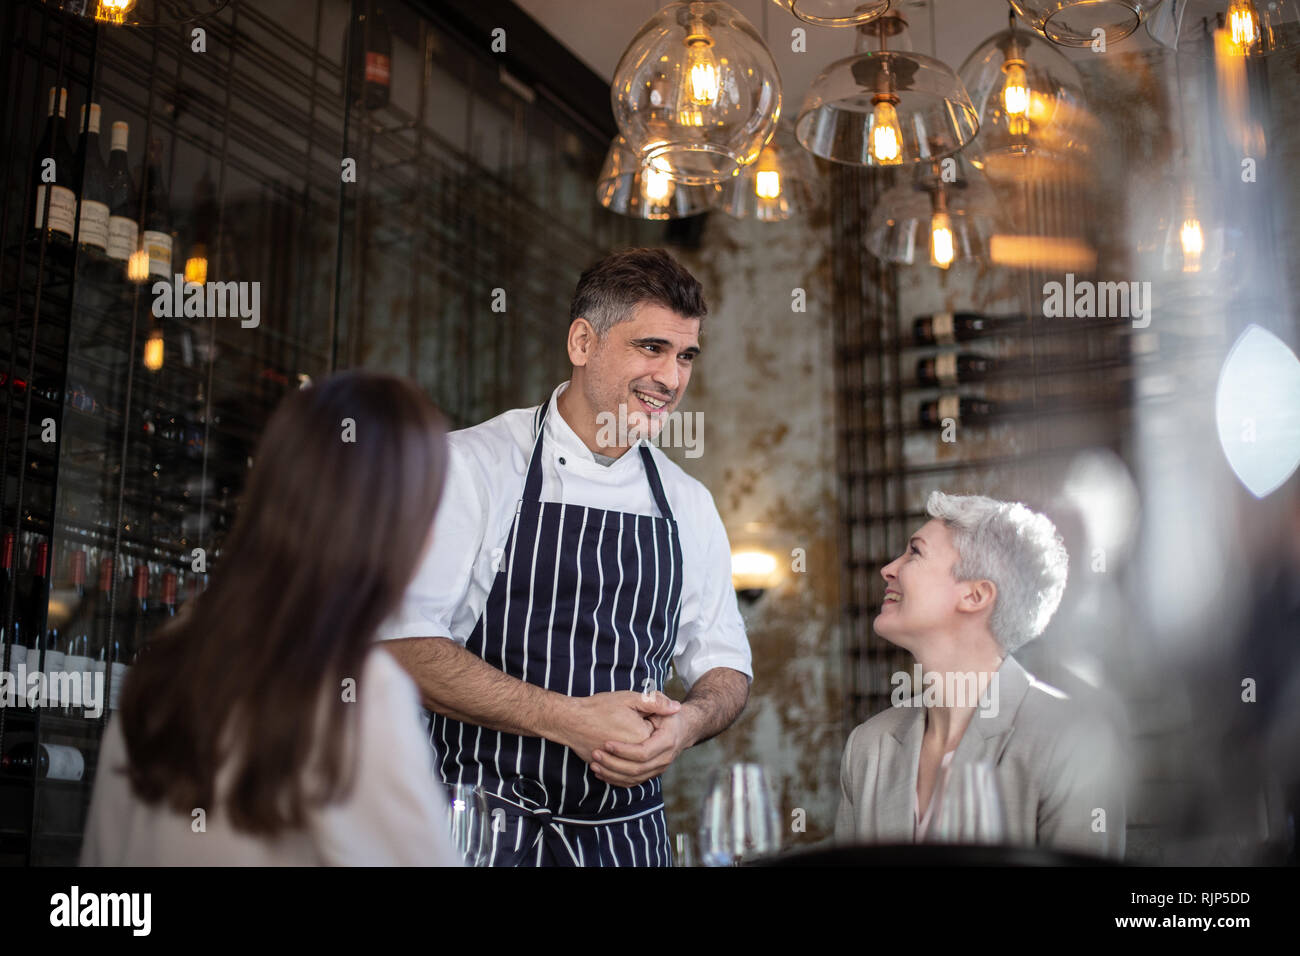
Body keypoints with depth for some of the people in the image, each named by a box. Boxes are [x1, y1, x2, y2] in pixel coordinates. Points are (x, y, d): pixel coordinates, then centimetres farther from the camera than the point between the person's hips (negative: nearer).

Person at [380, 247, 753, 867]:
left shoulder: (688, 505, 7)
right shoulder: (470, 465, -7)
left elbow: (723, 665, 12)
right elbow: (404, 644, -15)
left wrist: (688, 722, -11)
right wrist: (566, 719, -23)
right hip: (483, 831, -4)